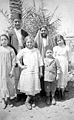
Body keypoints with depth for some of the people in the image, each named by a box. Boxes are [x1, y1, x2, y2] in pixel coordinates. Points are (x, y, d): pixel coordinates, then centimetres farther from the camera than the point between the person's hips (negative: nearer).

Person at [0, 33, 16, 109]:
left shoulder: (10, 50, -3)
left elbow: (13, 61, -2)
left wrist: (12, 70, -7)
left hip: (8, 70, -1)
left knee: (9, 84, 7)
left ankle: (8, 99, 26)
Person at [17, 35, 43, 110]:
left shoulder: (36, 50, 4)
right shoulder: (23, 51, -1)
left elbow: (40, 61, 7)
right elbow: (17, 58, 9)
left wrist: (41, 71, 8)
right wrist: (20, 66, -1)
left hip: (35, 72, 2)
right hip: (26, 72, -2)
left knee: (34, 87, 6)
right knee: (28, 87, 2)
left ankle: (27, 101, 25)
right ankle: (30, 101, 23)